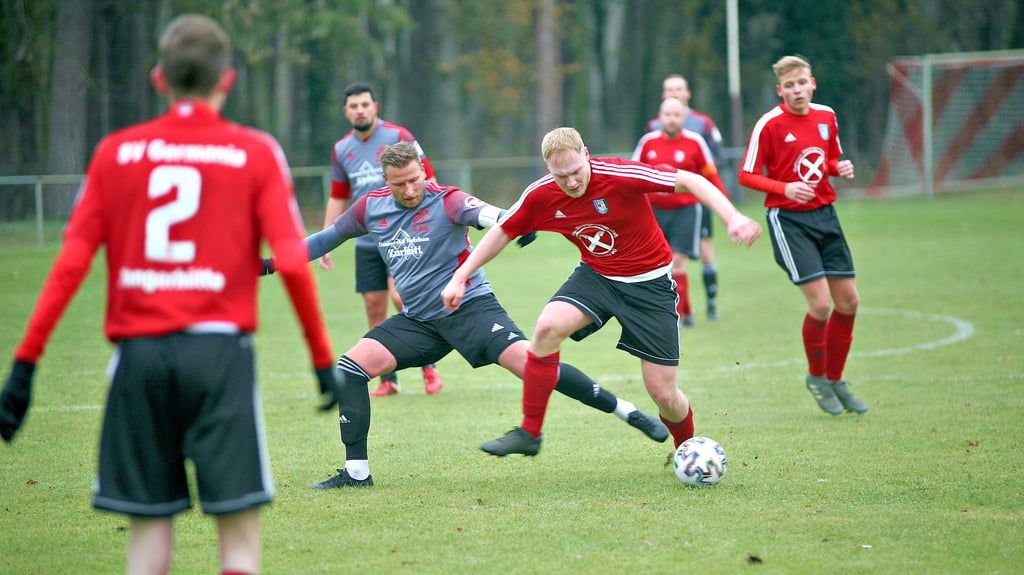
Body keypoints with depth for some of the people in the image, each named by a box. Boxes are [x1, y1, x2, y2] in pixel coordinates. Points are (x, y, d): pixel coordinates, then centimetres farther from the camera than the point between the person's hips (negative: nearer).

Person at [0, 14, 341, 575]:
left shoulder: (116, 151, 7)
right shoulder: (255, 153, 2)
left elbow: (71, 262, 1)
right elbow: (292, 262, -5)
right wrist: (323, 360, 4)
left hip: (140, 353, 2)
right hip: (221, 348, -2)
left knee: (149, 529, 8)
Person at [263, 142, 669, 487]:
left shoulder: (445, 201, -14)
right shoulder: (371, 207, 2)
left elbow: (493, 216, -33)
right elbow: (328, 238, 19)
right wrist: (271, 262, 15)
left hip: (469, 307, -5)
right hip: (418, 320, 5)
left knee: (528, 361, -24)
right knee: (350, 368, -9)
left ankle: (628, 412, -15)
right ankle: (356, 472, -1)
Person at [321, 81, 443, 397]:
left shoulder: (398, 137, -5)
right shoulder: (341, 149, 9)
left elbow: (426, 179, -4)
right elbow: (338, 198, 18)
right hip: (366, 239, 5)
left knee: (401, 297, -18)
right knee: (374, 306, 2)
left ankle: (428, 365, -2)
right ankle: (387, 380, 11)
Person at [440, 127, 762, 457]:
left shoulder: (620, 175, -26)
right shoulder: (541, 195, -13)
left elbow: (691, 182, -22)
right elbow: (502, 232, 3)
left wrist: (733, 218, -34)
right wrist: (460, 277, 1)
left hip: (649, 281, -3)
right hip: (595, 276, 3)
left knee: (664, 394, -4)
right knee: (548, 327, -28)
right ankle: (529, 433, -15)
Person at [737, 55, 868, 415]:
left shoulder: (826, 117, 6)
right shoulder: (770, 124, -11)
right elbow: (746, 176, -8)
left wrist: (841, 168, -3)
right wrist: (785, 188, -23)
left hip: (825, 214, 6)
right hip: (788, 219, -6)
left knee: (848, 301, 5)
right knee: (820, 303, -14)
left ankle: (835, 379, 23)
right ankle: (816, 378, 10)